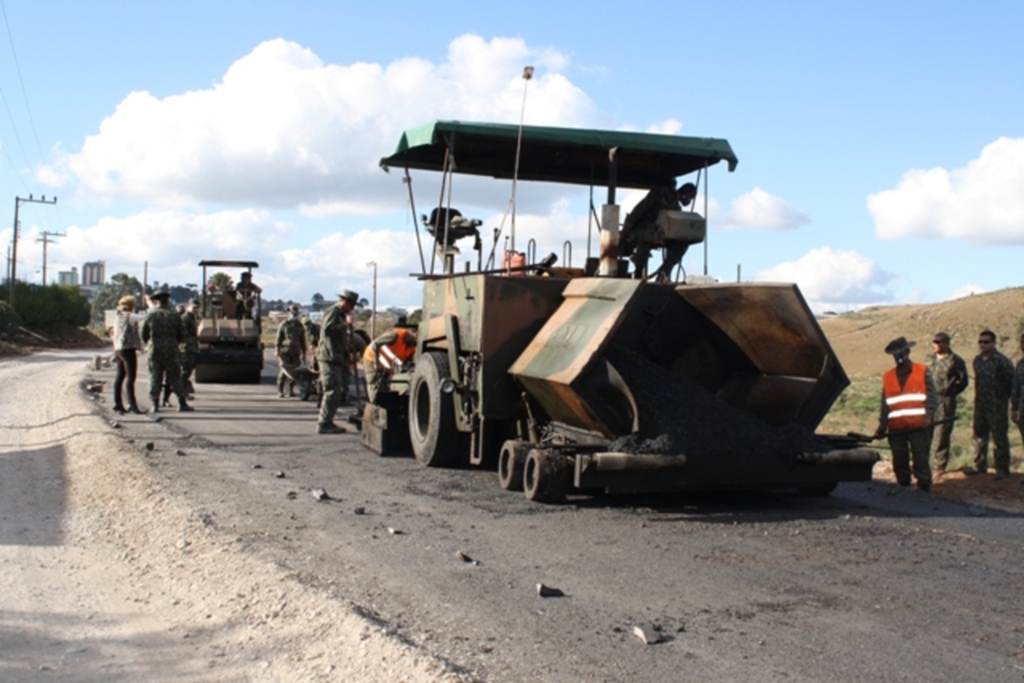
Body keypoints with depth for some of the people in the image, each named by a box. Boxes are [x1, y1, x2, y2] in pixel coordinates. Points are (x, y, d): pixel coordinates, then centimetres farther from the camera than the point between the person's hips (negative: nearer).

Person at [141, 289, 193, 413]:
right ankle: (182, 404, 2)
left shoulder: (150, 316, -1)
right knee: (174, 378, 4)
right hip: (171, 351, 0)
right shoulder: (173, 316, -1)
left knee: (155, 379, 6)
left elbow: (144, 334, 5)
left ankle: (155, 405, 4)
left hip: (154, 351, 0)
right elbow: (181, 335, 3)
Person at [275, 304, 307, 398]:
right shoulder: (283, 325, 5)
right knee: (283, 371, -10)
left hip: (295, 352, 3)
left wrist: (303, 352, 15)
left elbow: (303, 340, 17)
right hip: (284, 351, -3)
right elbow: (278, 338, 3)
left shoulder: (300, 326, 14)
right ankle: (280, 391, -7)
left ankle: (291, 390, 12)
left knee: (294, 371, 1)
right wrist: (277, 349, -6)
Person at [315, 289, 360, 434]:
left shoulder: (341, 315, 22)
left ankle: (327, 422, 18)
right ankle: (323, 424, -10)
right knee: (332, 391, -12)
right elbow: (327, 330, -26)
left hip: (337, 359, 10)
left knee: (338, 392, 12)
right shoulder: (332, 312, -9)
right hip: (329, 358, -10)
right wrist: (344, 325, -21)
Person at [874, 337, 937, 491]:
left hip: (918, 426, -4)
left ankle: (924, 489, -1)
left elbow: (932, 396, -1)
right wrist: (882, 426, 9)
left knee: (920, 459, -5)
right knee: (899, 462, 7)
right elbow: (885, 403, 15)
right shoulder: (888, 376, 15)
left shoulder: (923, 371, 5)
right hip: (896, 427, 4)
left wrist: (928, 416, -14)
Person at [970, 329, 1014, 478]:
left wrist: (1004, 396, -4)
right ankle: (979, 466, 23)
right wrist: (978, 397, 15)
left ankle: (1002, 469, 4)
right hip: (980, 404, 7)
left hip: (997, 405, -7)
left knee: (999, 437, -2)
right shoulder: (977, 360, 9)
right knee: (980, 435, 13)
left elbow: (1011, 381, -10)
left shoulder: (1001, 361, -13)